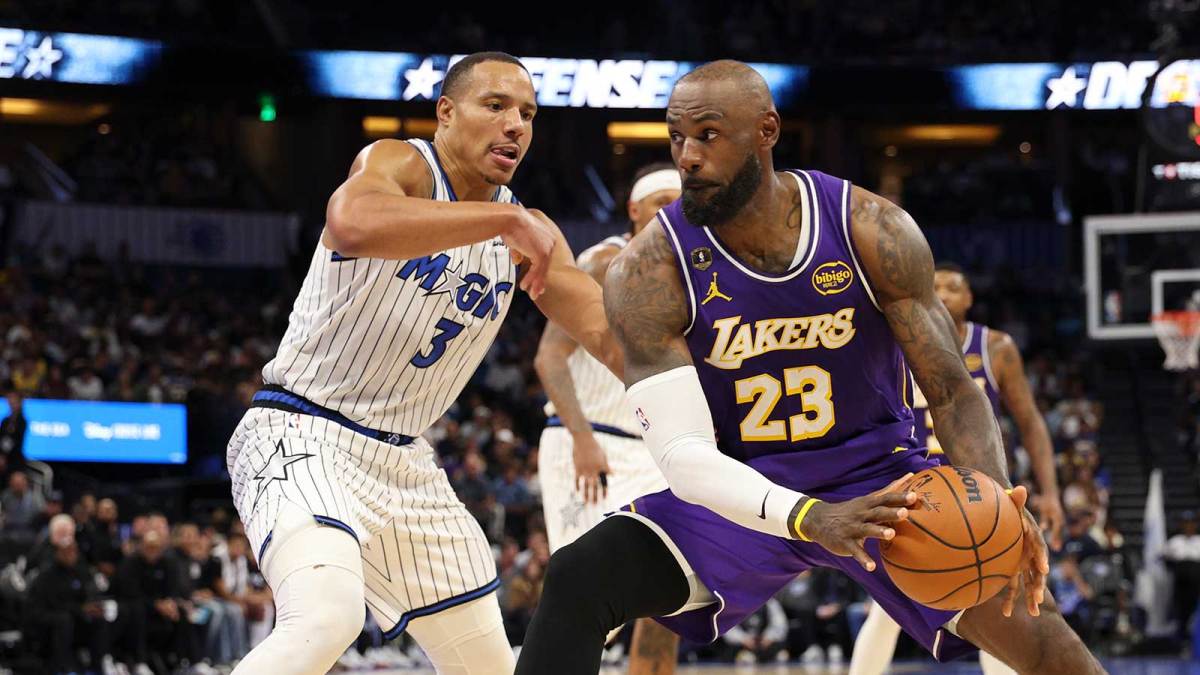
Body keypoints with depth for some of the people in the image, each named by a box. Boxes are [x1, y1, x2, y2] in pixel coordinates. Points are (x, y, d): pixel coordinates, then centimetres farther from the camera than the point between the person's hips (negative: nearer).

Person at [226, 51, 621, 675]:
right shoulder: (398, 165, -13)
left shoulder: (528, 236, 7)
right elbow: (352, 225, -37)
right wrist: (503, 218, -36)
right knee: (326, 619, -35)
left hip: (401, 459, 8)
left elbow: (614, 335, 2)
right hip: (301, 434, -8)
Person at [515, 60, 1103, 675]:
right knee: (576, 580, -23)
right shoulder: (647, 273, -18)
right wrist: (810, 519, -43)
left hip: (879, 476, 0)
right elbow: (683, 455, -25)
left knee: (1024, 617, -18)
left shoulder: (873, 231, -16)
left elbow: (952, 391, -12)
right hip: (742, 491, 0)